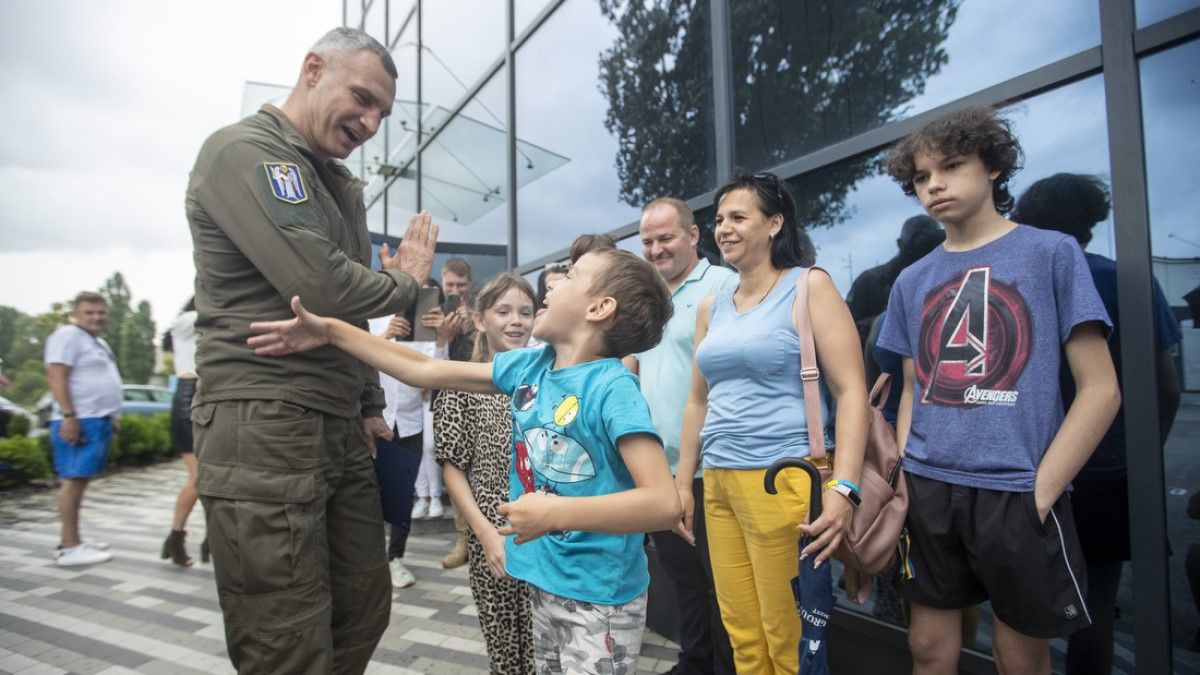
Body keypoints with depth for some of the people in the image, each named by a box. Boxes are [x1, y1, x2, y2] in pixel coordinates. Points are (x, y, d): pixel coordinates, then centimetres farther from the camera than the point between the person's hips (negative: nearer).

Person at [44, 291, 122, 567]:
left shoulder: (99, 341, 22)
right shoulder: (68, 336, -8)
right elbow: (56, 378, -17)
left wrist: (113, 415, 23)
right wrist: (69, 416, -24)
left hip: (99, 420, 10)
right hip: (79, 421, -10)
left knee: (81, 480, 12)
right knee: (73, 479, -10)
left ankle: (72, 540, 18)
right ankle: (69, 547, -9)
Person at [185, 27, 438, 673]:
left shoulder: (340, 186, 19)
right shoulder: (243, 151, -8)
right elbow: (320, 285, -21)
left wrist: (369, 404, 18)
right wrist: (405, 283, -2)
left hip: (340, 428, 9)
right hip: (262, 427, -9)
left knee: (364, 614, 13)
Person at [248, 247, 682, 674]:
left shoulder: (612, 388, -23)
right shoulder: (528, 366, -1)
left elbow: (664, 504, -30)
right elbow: (423, 371, 3)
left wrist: (555, 513, -32)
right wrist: (331, 331, 1)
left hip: (599, 595, -7)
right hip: (545, 579, 7)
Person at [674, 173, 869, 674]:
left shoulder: (809, 286, -3)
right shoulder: (711, 307, 13)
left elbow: (851, 391, -9)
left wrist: (842, 489, -19)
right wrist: (683, 482, 17)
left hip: (784, 479, -5)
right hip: (718, 483, 6)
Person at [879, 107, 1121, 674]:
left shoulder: (1051, 253, -2)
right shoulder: (911, 281, 9)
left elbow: (1100, 388, -5)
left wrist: (1041, 490, -11)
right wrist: (899, 480, 2)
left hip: (1016, 493, -3)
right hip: (928, 490, 4)